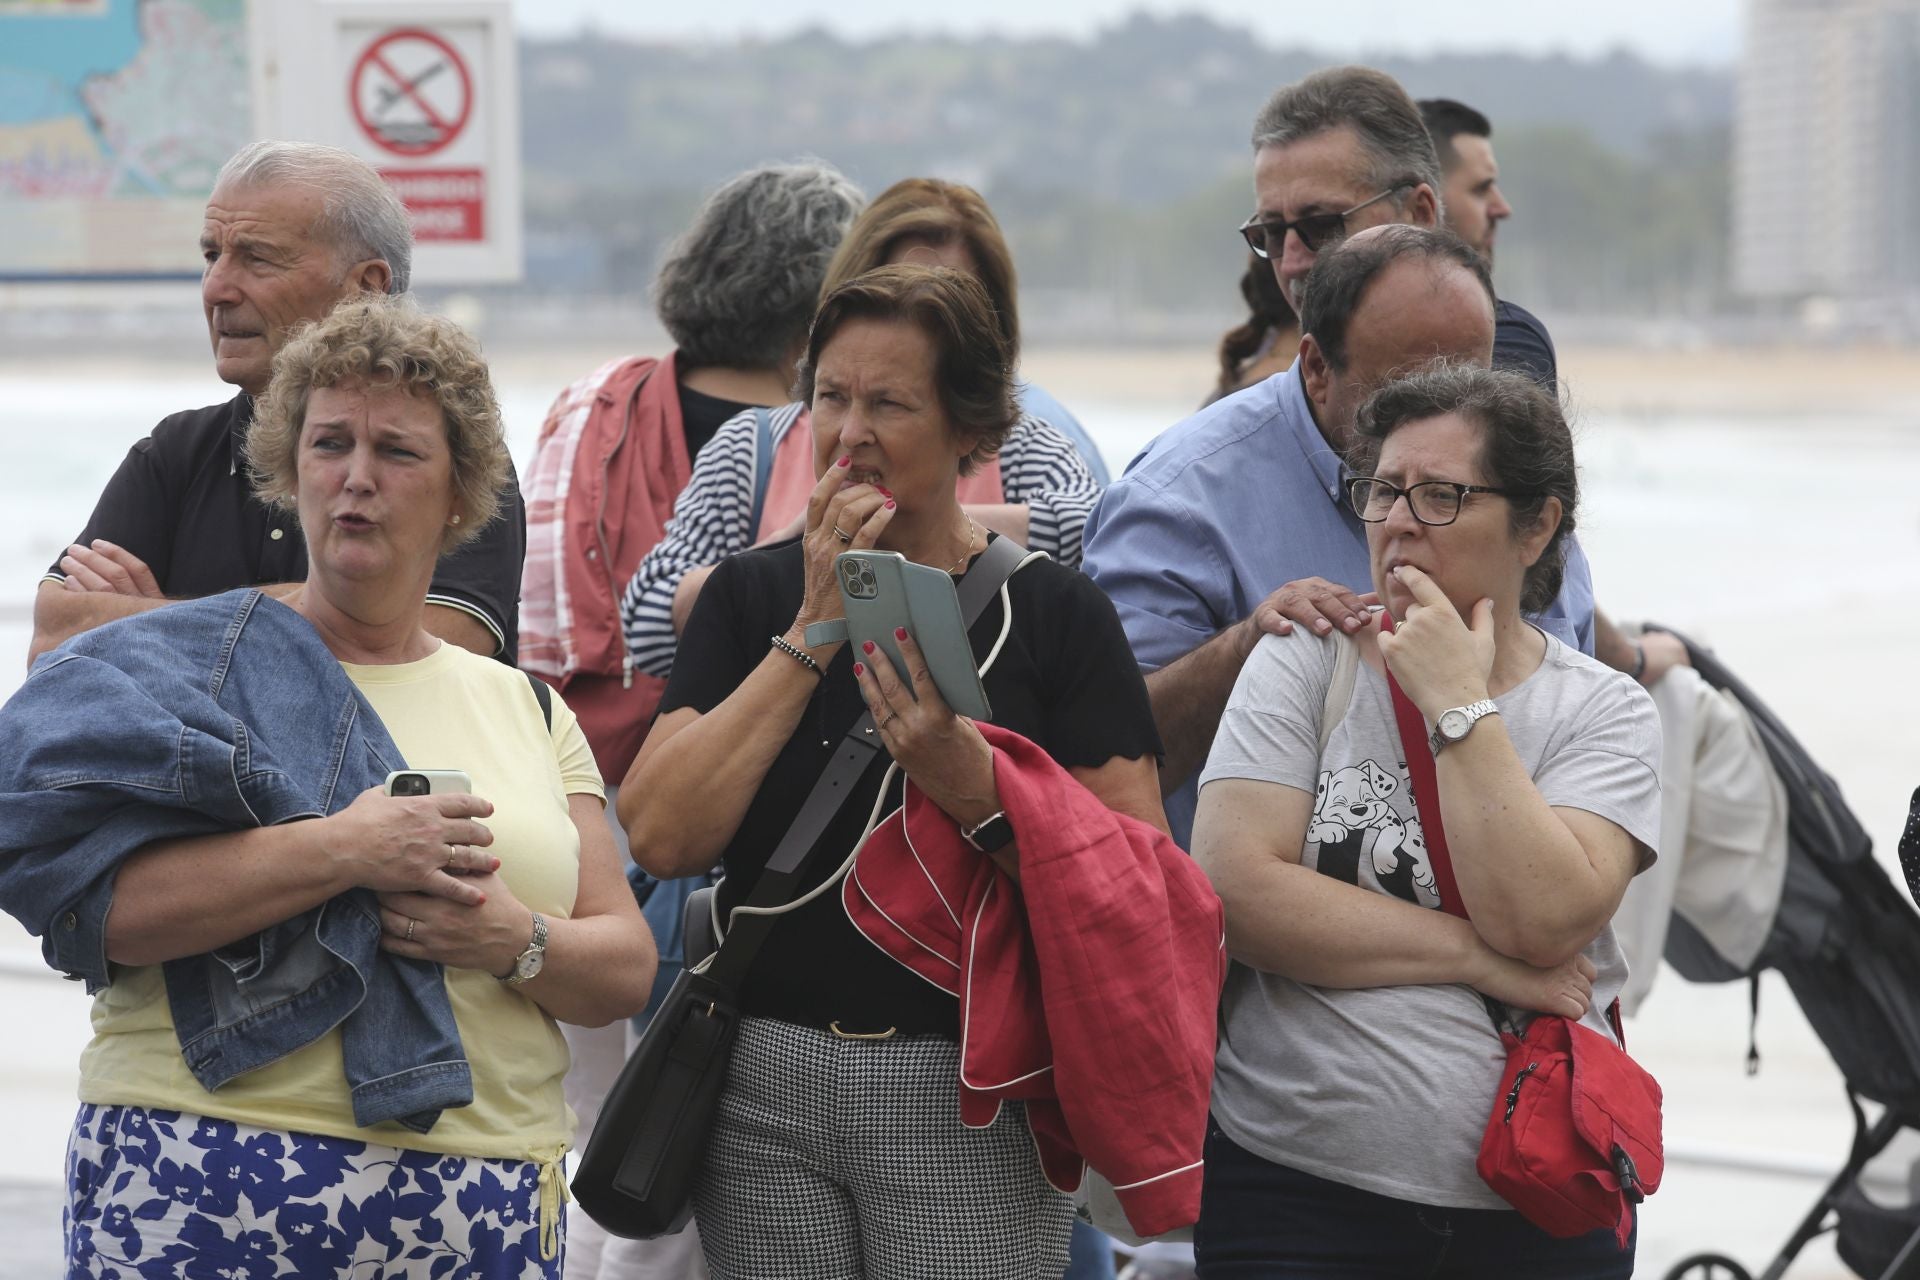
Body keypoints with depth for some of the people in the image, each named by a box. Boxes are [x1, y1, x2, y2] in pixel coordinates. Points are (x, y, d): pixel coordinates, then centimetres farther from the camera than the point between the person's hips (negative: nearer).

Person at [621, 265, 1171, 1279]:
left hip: (967, 1094, -2)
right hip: (764, 1086, 2)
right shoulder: (751, 596, 8)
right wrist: (814, 631, -8)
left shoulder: (1053, 613, 1)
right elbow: (660, 837, -6)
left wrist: (978, 794, -20)